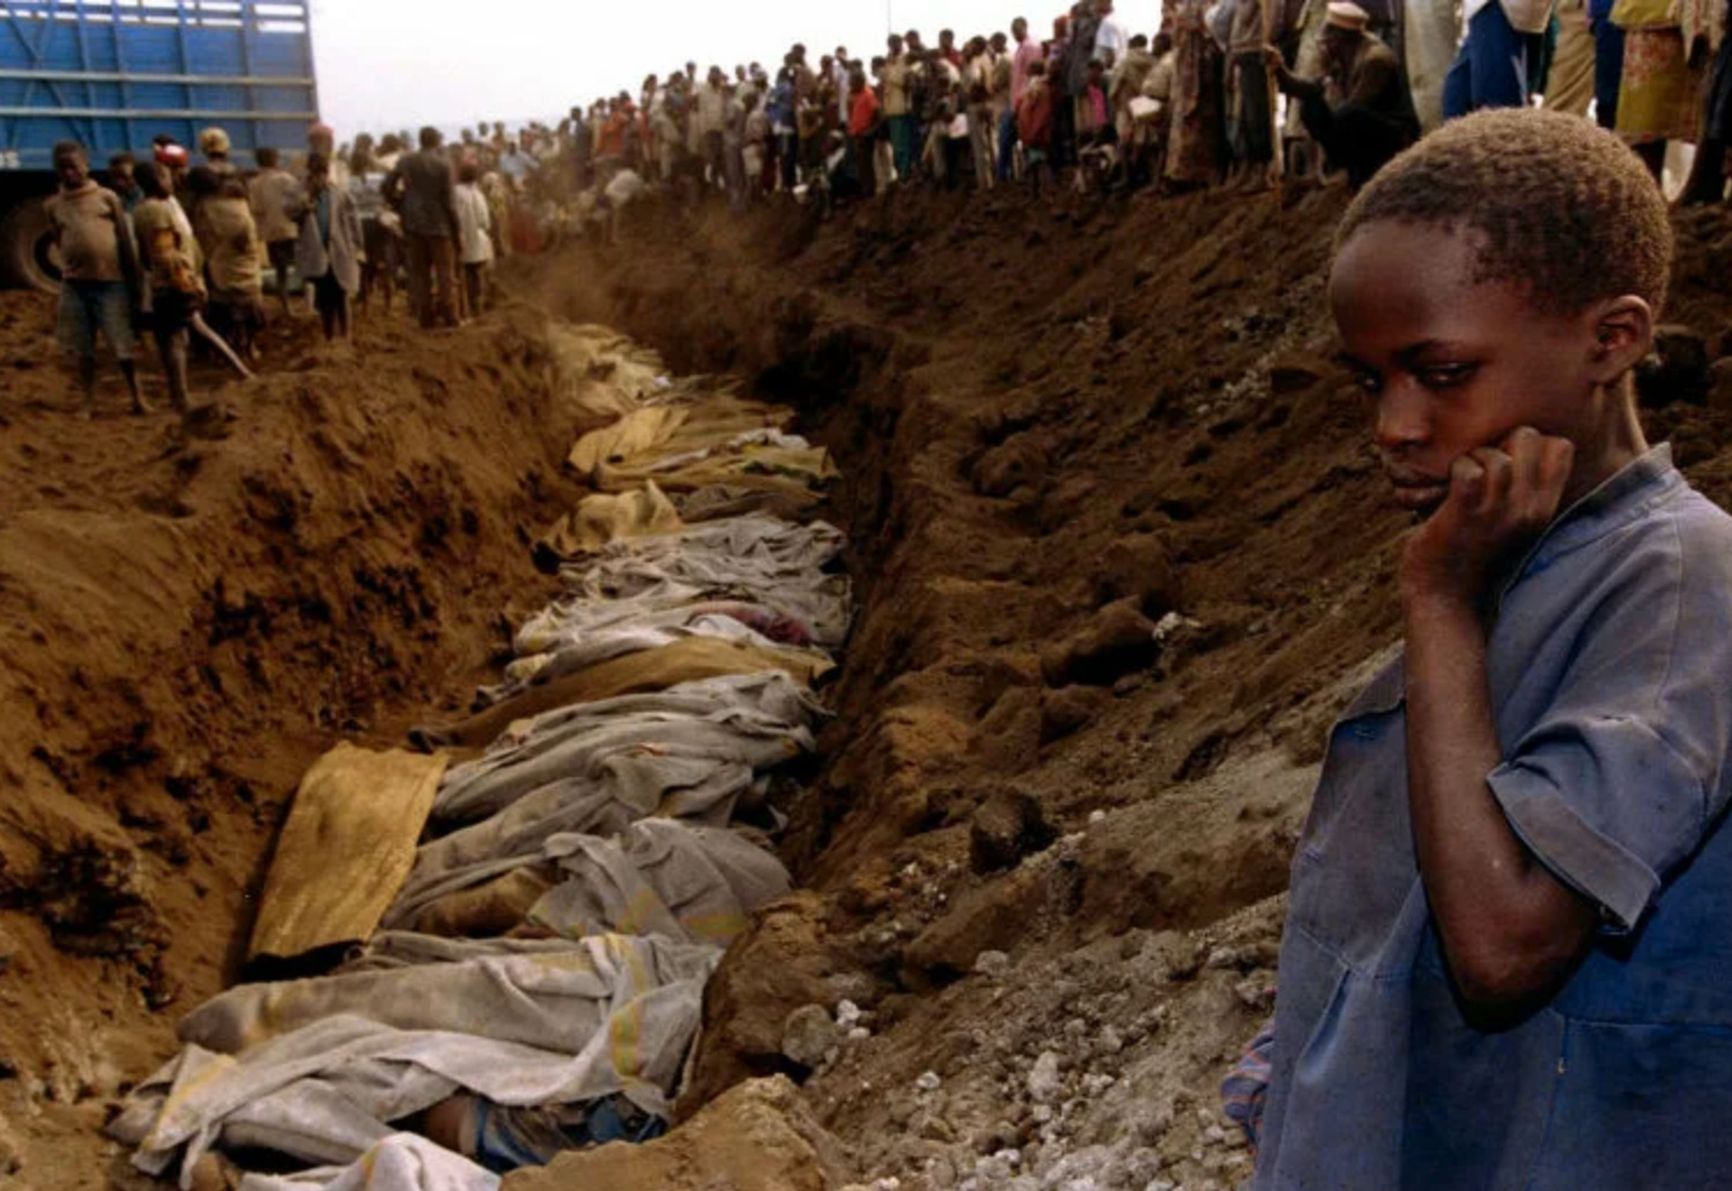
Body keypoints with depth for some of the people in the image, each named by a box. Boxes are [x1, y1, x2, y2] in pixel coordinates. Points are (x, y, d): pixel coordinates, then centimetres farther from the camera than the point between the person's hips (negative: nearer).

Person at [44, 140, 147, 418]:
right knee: (83, 348, 8)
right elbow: (60, 244, 15)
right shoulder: (52, 206, 7)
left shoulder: (107, 197, 1)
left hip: (111, 282, -2)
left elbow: (127, 242, 1)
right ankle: (87, 402, 17)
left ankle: (137, 397, 14)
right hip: (74, 285, 3)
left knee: (122, 345, 1)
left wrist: (136, 281, -1)